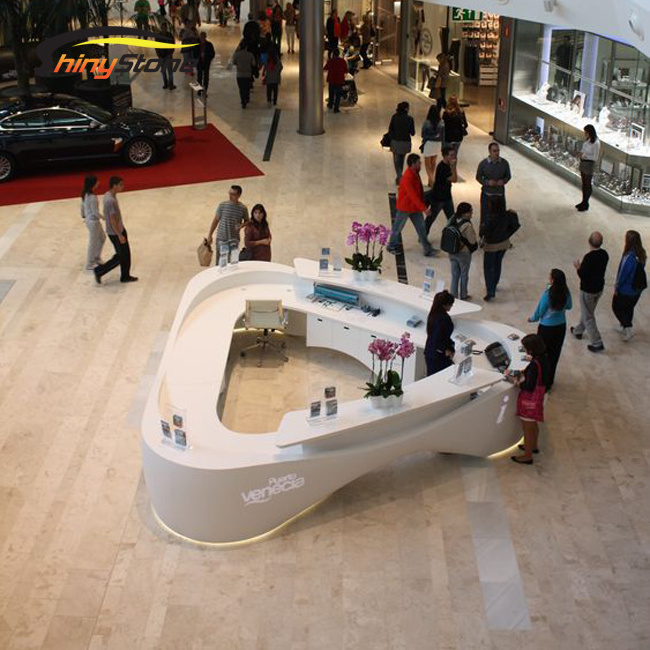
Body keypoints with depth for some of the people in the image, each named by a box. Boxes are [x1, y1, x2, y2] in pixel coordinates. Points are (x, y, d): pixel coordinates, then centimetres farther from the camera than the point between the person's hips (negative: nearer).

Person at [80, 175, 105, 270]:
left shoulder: (85, 195, 2)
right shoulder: (92, 197, -26)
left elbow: (82, 207, 13)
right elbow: (95, 212, -24)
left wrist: (83, 216, 27)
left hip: (89, 220, 10)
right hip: (93, 222, -10)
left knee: (102, 238, 24)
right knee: (93, 243, 5)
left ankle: (96, 258, 34)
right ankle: (90, 265, 17)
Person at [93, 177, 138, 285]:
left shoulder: (108, 195, 2)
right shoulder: (111, 201, -29)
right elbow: (112, 220, -27)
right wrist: (120, 235, -21)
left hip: (120, 229, 10)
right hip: (115, 233, -10)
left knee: (126, 254, 16)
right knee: (120, 257, 4)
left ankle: (125, 276, 27)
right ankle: (99, 271, 15)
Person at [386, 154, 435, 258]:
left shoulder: (415, 173, -1)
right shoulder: (407, 178, -29)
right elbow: (413, 195, -32)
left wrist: (423, 206, 16)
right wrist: (424, 208, -33)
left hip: (415, 207, 8)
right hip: (404, 208, -8)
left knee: (421, 228, 7)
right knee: (397, 228, 11)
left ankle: (428, 249, 11)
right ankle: (391, 246, 31)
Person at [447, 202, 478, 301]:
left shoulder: (452, 220, -6)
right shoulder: (467, 225, -26)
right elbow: (472, 241, -20)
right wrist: (476, 243, -1)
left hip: (452, 252, 6)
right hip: (464, 253, -6)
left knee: (454, 274, 18)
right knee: (464, 275, 14)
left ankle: (453, 295, 25)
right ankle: (463, 296, 27)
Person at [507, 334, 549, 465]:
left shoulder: (534, 364, -31)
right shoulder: (543, 358, -3)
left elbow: (529, 387, -28)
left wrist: (514, 380, -17)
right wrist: (523, 374, 2)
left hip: (530, 399, -9)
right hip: (538, 396, 9)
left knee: (527, 428, 7)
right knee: (533, 425, 28)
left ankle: (527, 456, 20)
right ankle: (533, 446, 48)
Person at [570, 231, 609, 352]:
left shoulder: (589, 257, -29)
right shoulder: (604, 254, -6)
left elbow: (582, 275, -24)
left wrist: (578, 267, -5)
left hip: (588, 290, -8)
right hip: (599, 288, 8)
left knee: (588, 317, 4)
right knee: (588, 311, 27)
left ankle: (597, 343, 5)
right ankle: (578, 331, 47)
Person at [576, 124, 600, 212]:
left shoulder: (596, 143, -19)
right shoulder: (587, 140, 3)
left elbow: (595, 157, -17)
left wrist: (585, 156, -22)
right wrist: (581, 154, -4)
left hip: (589, 164, -8)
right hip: (583, 163, 8)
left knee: (587, 185, 3)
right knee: (584, 183, 17)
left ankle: (585, 205, 14)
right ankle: (583, 202, 30)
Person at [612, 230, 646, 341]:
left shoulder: (629, 257, -30)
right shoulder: (642, 255, -7)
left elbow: (623, 274, -23)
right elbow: (641, 271, 4)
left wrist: (617, 288, -9)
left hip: (625, 289, -7)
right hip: (637, 289, 7)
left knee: (617, 307, 14)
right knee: (629, 308, 24)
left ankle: (628, 328, 5)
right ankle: (624, 328, 40)